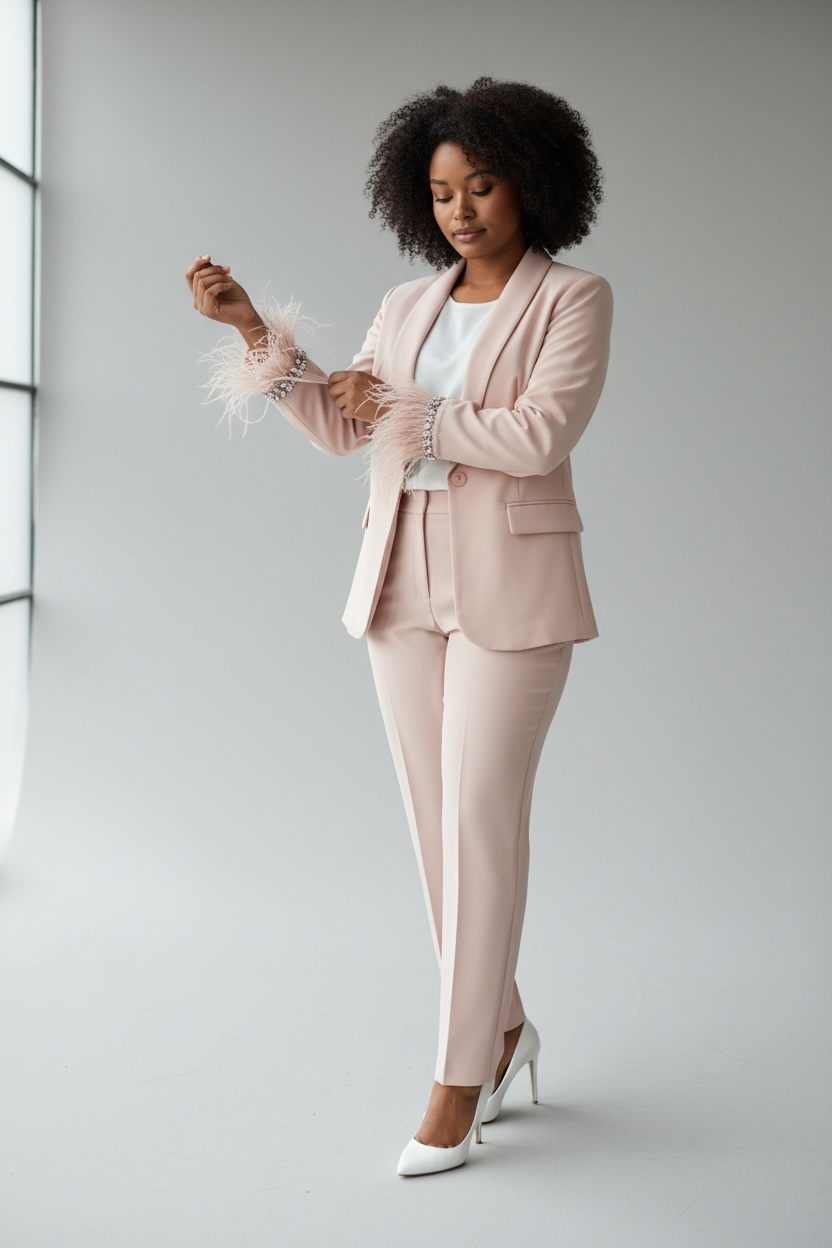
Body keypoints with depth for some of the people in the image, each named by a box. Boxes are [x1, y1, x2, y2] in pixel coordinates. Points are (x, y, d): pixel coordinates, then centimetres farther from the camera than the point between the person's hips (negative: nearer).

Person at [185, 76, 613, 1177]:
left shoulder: (574, 298, -2)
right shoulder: (407, 305, 13)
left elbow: (540, 434, -16)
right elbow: (340, 426, 7)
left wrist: (408, 415, -10)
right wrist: (253, 329, -2)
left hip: (511, 590, -5)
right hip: (404, 583, 5)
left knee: (480, 823, -7)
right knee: (437, 822, 7)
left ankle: (459, 1084, 2)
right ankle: (503, 1028, 25)